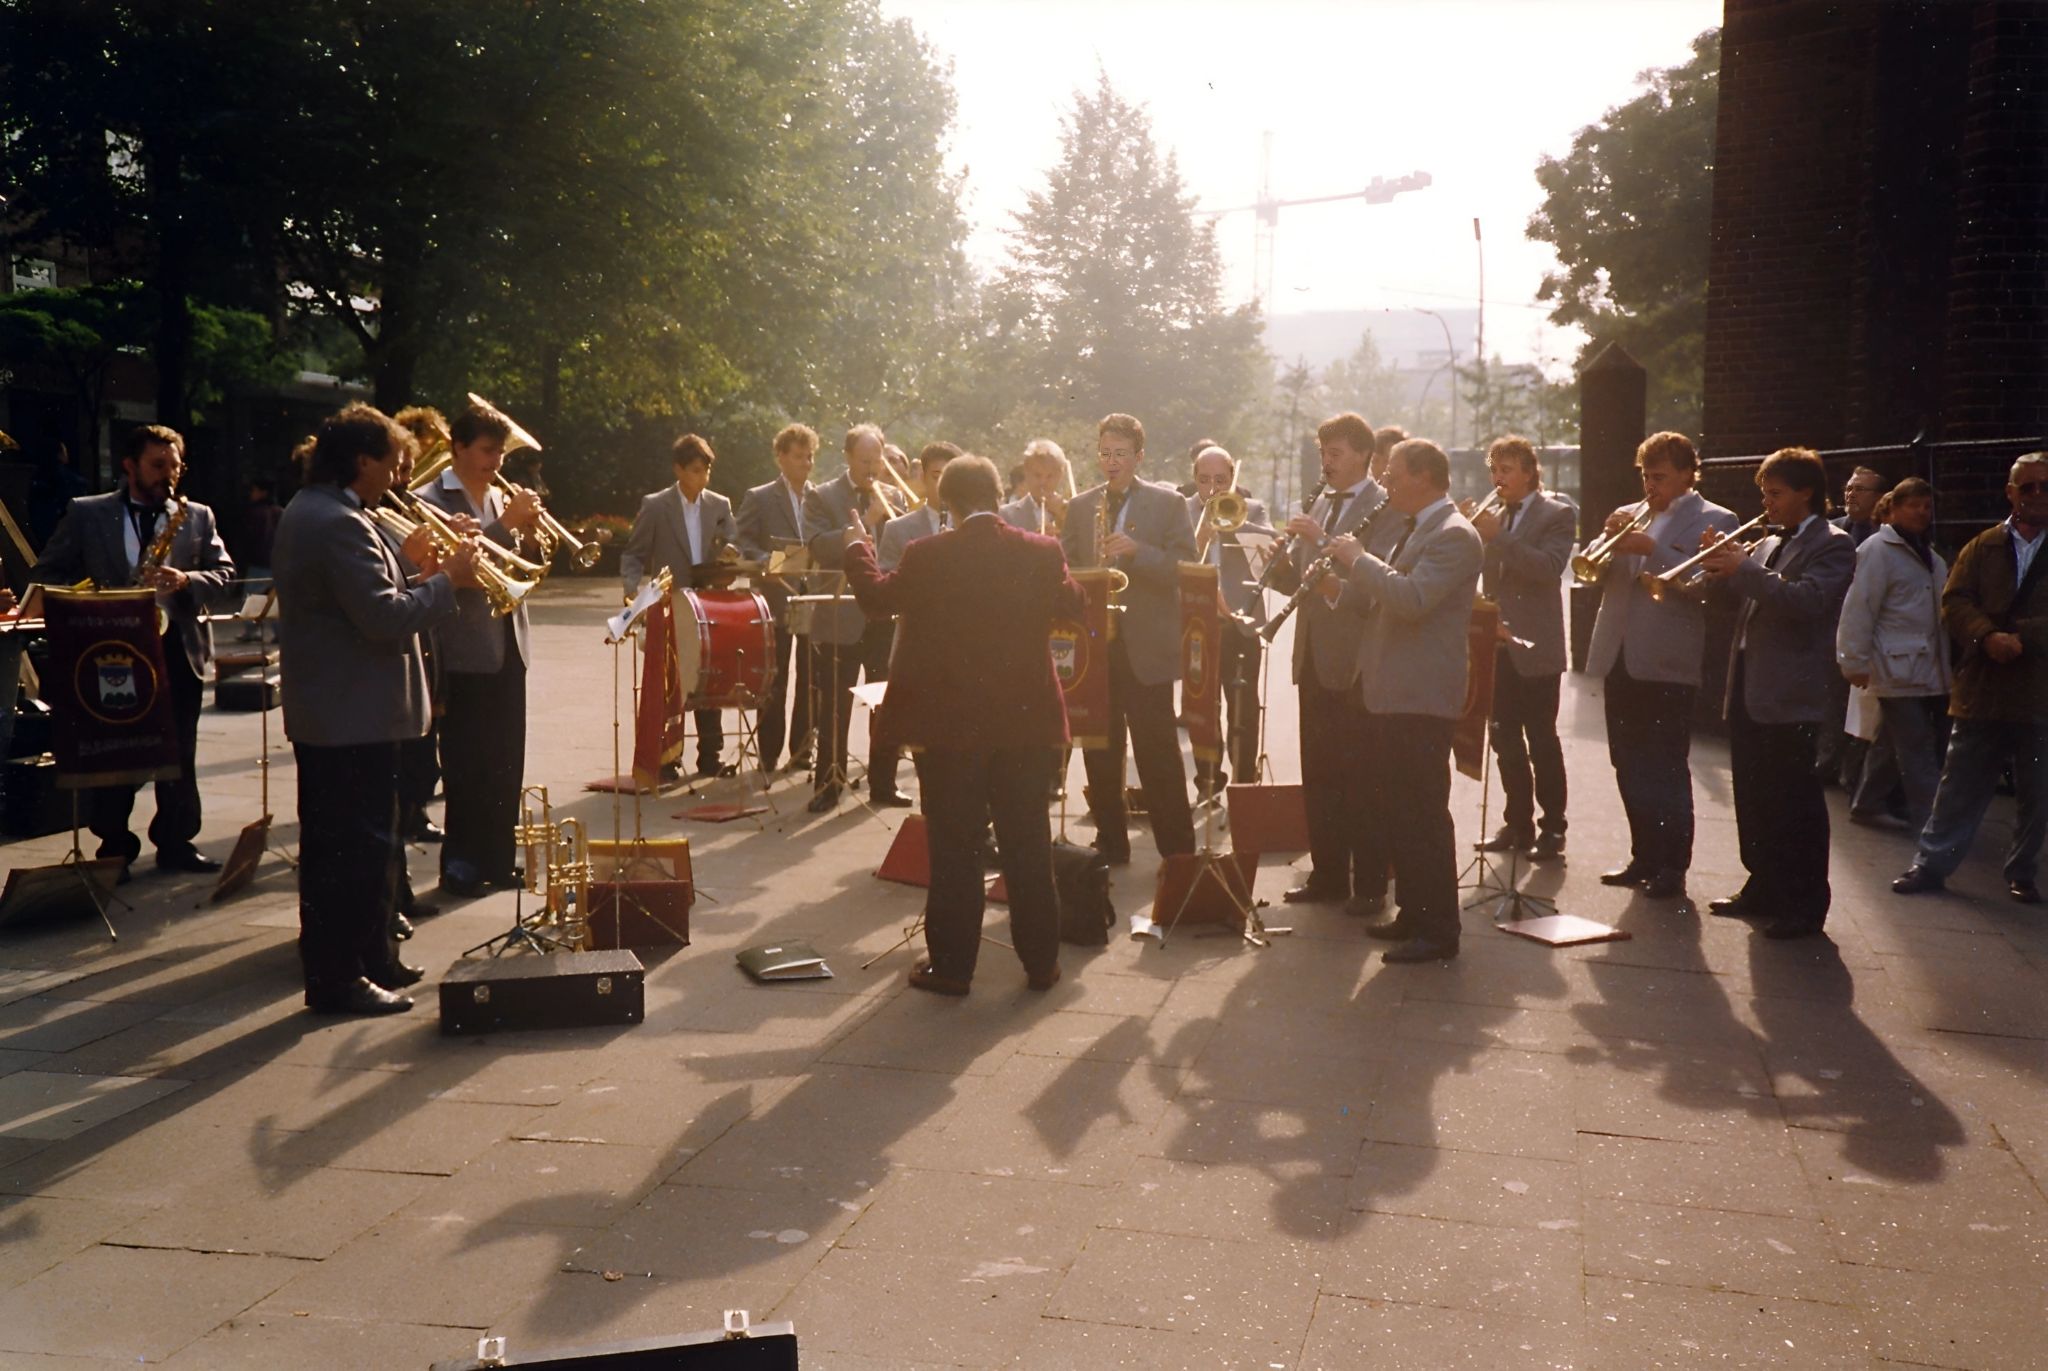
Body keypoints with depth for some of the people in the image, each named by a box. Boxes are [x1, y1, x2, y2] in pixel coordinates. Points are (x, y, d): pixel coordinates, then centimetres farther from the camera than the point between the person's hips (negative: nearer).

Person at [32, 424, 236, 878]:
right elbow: (46, 574, 4)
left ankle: (176, 842, 16)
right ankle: (114, 846, 14)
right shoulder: (86, 514, 4)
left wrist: (185, 580, -17)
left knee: (179, 755, 6)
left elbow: (224, 575, 3)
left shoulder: (198, 517, 8)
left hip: (176, 647, 1)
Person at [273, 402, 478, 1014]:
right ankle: (339, 978, 1)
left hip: (321, 712, 11)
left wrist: (406, 564, 10)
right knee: (360, 845, -4)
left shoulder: (305, 511, 14)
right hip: (356, 716, -11)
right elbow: (385, 618, -25)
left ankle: (368, 958, 29)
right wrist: (446, 580, -13)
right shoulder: (341, 524, -21)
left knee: (333, 843, 17)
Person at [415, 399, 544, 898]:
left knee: (506, 764, 9)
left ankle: (497, 858, 17)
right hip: (464, 653, -7)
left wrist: (528, 533, -4)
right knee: (466, 768, -2)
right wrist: (506, 525, -21)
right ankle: (460, 864, 7)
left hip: (508, 649, 7)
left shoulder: (501, 498, 15)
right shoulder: (431, 500, -6)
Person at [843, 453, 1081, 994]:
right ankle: (1041, 960, 18)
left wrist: (857, 546, 21)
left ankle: (952, 964, 12)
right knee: (1029, 846, 11)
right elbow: (1072, 604, 13)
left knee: (954, 849, 6)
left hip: (949, 725, -2)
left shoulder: (927, 555, -12)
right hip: (1027, 722, 2)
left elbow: (877, 597, 4)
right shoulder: (1042, 552, -4)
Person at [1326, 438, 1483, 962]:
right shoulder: (1402, 528, 17)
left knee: (1424, 814, -5)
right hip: (1388, 692, 10)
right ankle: (1413, 913, 28)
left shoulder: (1454, 535, -13)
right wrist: (1347, 581, 3)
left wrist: (1359, 558, -17)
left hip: (1422, 697, -10)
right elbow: (1374, 603, 21)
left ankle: (1438, 930, 3)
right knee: (1392, 810, 16)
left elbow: (1411, 598, -27)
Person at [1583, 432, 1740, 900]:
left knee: (1667, 771, -2)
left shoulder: (1713, 521, -2)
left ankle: (1672, 867, 5)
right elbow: (1593, 572, 10)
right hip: (1618, 659, 6)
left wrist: (1651, 549, -21)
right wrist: (1611, 540, -8)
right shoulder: (1628, 516, 16)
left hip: (1665, 664, -6)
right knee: (1629, 768, 12)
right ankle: (1643, 857, 23)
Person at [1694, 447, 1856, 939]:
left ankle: (1806, 904, 3)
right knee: (1754, 800, 14)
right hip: (1747, 689, 8)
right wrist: (1724, 568, 0)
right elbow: (1744, 597, 19)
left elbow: (1808, 600, -23)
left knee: (1796, 804, -3)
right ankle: (1764, 888, 26)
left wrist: (1744, 570, -23)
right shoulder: (1768, 545, 16)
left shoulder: (1832, 545, -7)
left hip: (1790, 695, -8)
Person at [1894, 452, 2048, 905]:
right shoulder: (1982, 547, 8)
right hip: (1981, 691, 1)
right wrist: (1987, 636, -18)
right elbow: (1954, 601, -1)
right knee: (1959, 788, 7)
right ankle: (1931, 863, 15)